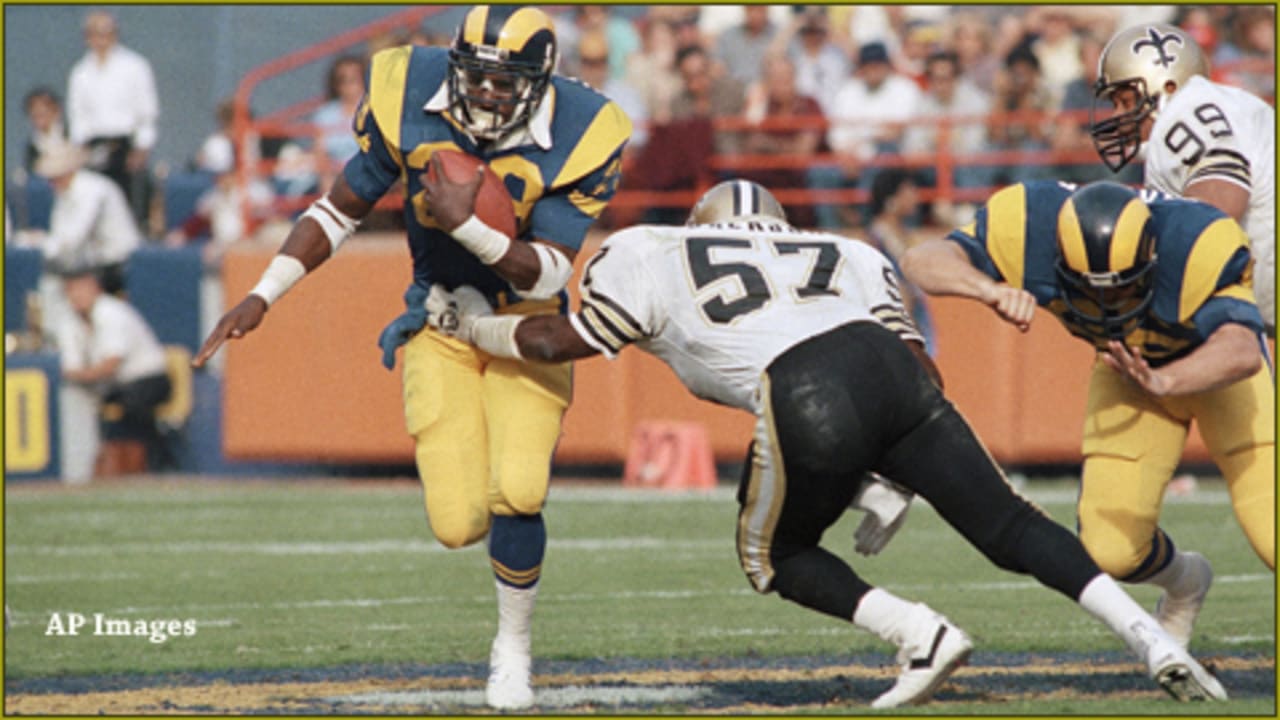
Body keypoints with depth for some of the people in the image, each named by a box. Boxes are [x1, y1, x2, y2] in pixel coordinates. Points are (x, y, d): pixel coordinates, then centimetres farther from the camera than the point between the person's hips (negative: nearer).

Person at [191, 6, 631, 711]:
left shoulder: (574, 141, -22)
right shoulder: (409, 105, -17)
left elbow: (546, 276, -24)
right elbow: (340, 210, -4)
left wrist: (468, 226, -40)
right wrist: (262, 296, -11)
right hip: (441, 324, 1)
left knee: (516, 495, -21)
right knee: (457, 525, -9)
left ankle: (513, 649, 6)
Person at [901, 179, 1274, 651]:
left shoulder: (1199, 247, -40)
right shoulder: (1032, 228, -32)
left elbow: (1242, 352, -51)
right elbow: (922, 260, -35)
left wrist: (1160, 382, -69)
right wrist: (989, 289, -56)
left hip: (1214, 357, -3)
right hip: (1132, 364, 3)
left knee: (1273, 537, -18)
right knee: (1113, 551, -7)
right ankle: (1183, 585, 29)